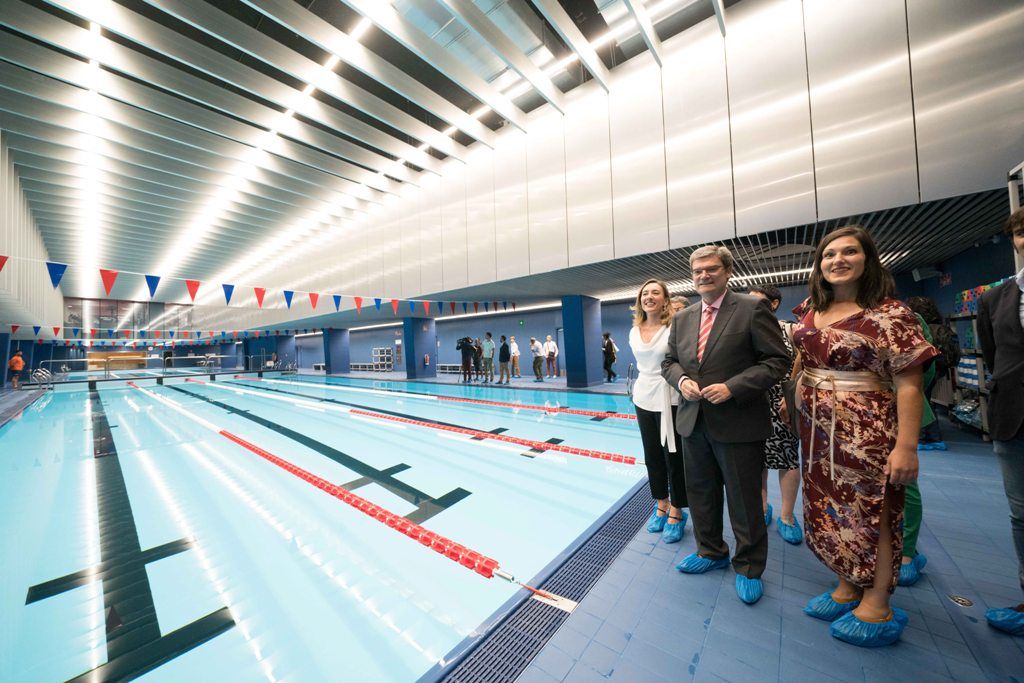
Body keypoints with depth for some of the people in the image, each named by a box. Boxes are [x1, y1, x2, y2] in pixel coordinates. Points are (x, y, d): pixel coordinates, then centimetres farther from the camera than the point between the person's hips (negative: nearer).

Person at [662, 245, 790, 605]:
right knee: (700, 494, 19)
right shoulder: (682, 318, 8)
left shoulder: (752, 308, -7)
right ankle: (711, 552, 41)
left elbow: (777, 360, -10)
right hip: (694, 422, 5)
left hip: (738, 423, -5)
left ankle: (748, 568, 35)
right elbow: (670, 361, 12)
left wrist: (732, 387, -20)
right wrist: (681, 380, -8)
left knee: (744, 501, 12)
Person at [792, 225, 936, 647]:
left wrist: (906, 447, -17)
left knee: (870, 513, 8)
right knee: (831, 509, 15)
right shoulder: (810, 310, 5)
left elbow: (908, 384, -14)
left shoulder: (889, 314, -11)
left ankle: (877, 606, 27)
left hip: (867, 432, -5)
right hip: (818, 430, 6)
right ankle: (847, 588, 34)